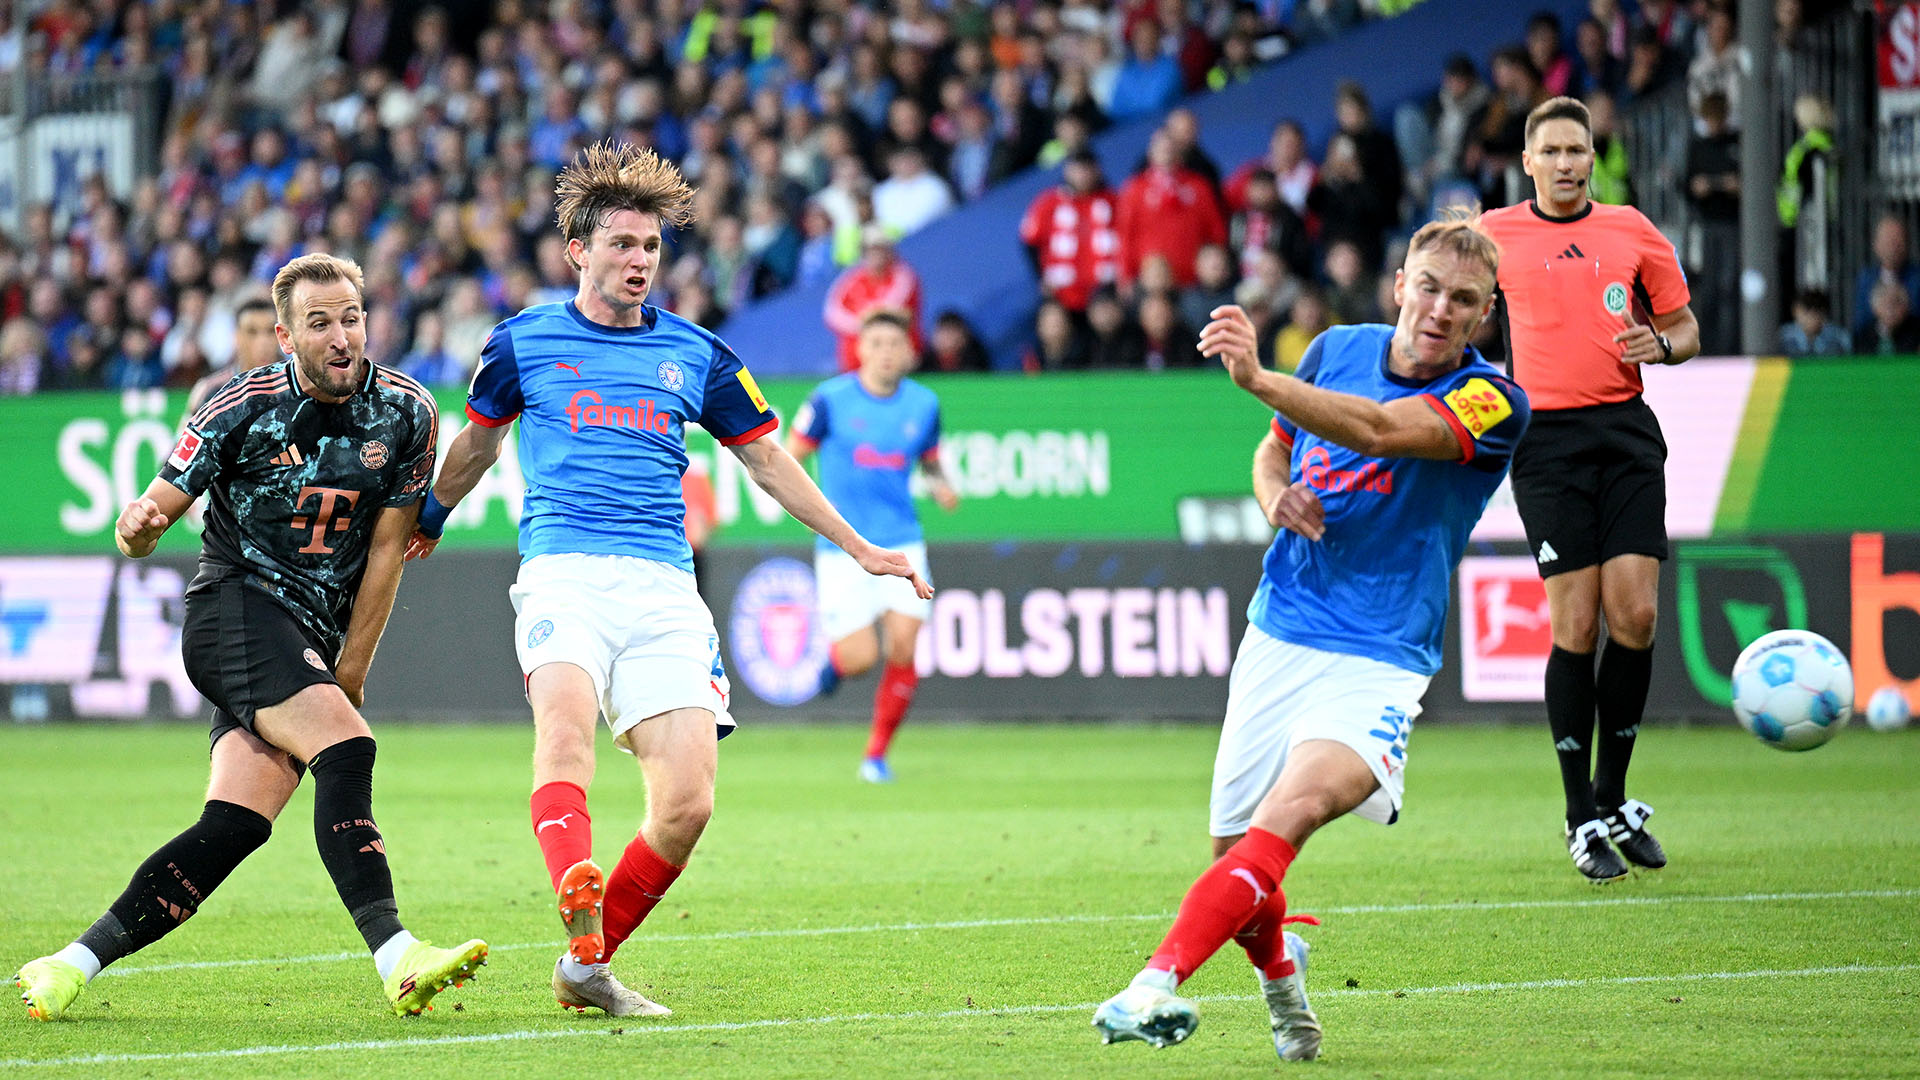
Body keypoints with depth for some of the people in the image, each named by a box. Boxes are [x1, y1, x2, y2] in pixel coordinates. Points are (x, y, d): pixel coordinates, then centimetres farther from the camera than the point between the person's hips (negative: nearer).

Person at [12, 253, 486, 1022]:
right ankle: (397, 959, -35)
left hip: (315, 642, 4)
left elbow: (385, 552, 4)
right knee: (346, 750, -27)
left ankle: (71, 966, -4)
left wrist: (348, 677, 2)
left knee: (233, 828, -9)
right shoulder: (244, 410, -8)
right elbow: (143, 526, -4)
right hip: (237, 609, -4)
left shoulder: (406, 413, 0)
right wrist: (138, 525, -29)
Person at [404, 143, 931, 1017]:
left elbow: (767, 461, 24)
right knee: (564, 716, -34)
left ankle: (588, 966, 7)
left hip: (663, 586, 3)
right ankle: (579, 910, -57)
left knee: (687, 803, -10)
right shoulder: (526, 340, 11)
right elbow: (476, 442, 29)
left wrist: (859, 549, 26)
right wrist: (428, 520, 41)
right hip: (563, 573, -2)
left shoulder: (695, 355, 15)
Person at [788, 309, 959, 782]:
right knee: (860, 658, -10)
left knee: (902, 651, -10)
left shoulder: (924, 404, 4)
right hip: (842, 548, -3)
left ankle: (877, 755, 8)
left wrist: (941, 486, -3)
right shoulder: (832, 399, -6)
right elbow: (790, 454, 3)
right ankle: (836, 658, 30)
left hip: (901, 544, 3)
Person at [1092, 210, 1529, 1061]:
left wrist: (1257, 378, -43)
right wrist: (1276, 497, -1)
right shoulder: (1338, 350, 5)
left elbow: (1378, 428, -30)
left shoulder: (1491, 403, -12)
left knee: (1295, 807, -30)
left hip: (1377, 661, -5)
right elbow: (1275, 447, 23)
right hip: (1278, 635, 5)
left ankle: (1157, 982, -41)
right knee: (1234, 850, 6)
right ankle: (1280, 970, 38)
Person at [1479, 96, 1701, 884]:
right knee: (1575, 625, -7)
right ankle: (1582, 821, 1)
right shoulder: (1495, 235, 7)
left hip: (1626, 431, 2)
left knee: (1634, 615, -7)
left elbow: (1684, 325, 17)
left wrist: (1662, 344, -3)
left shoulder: (1632, 232, 11)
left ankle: (1614, 799, 12)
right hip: (1547, 438, -2)